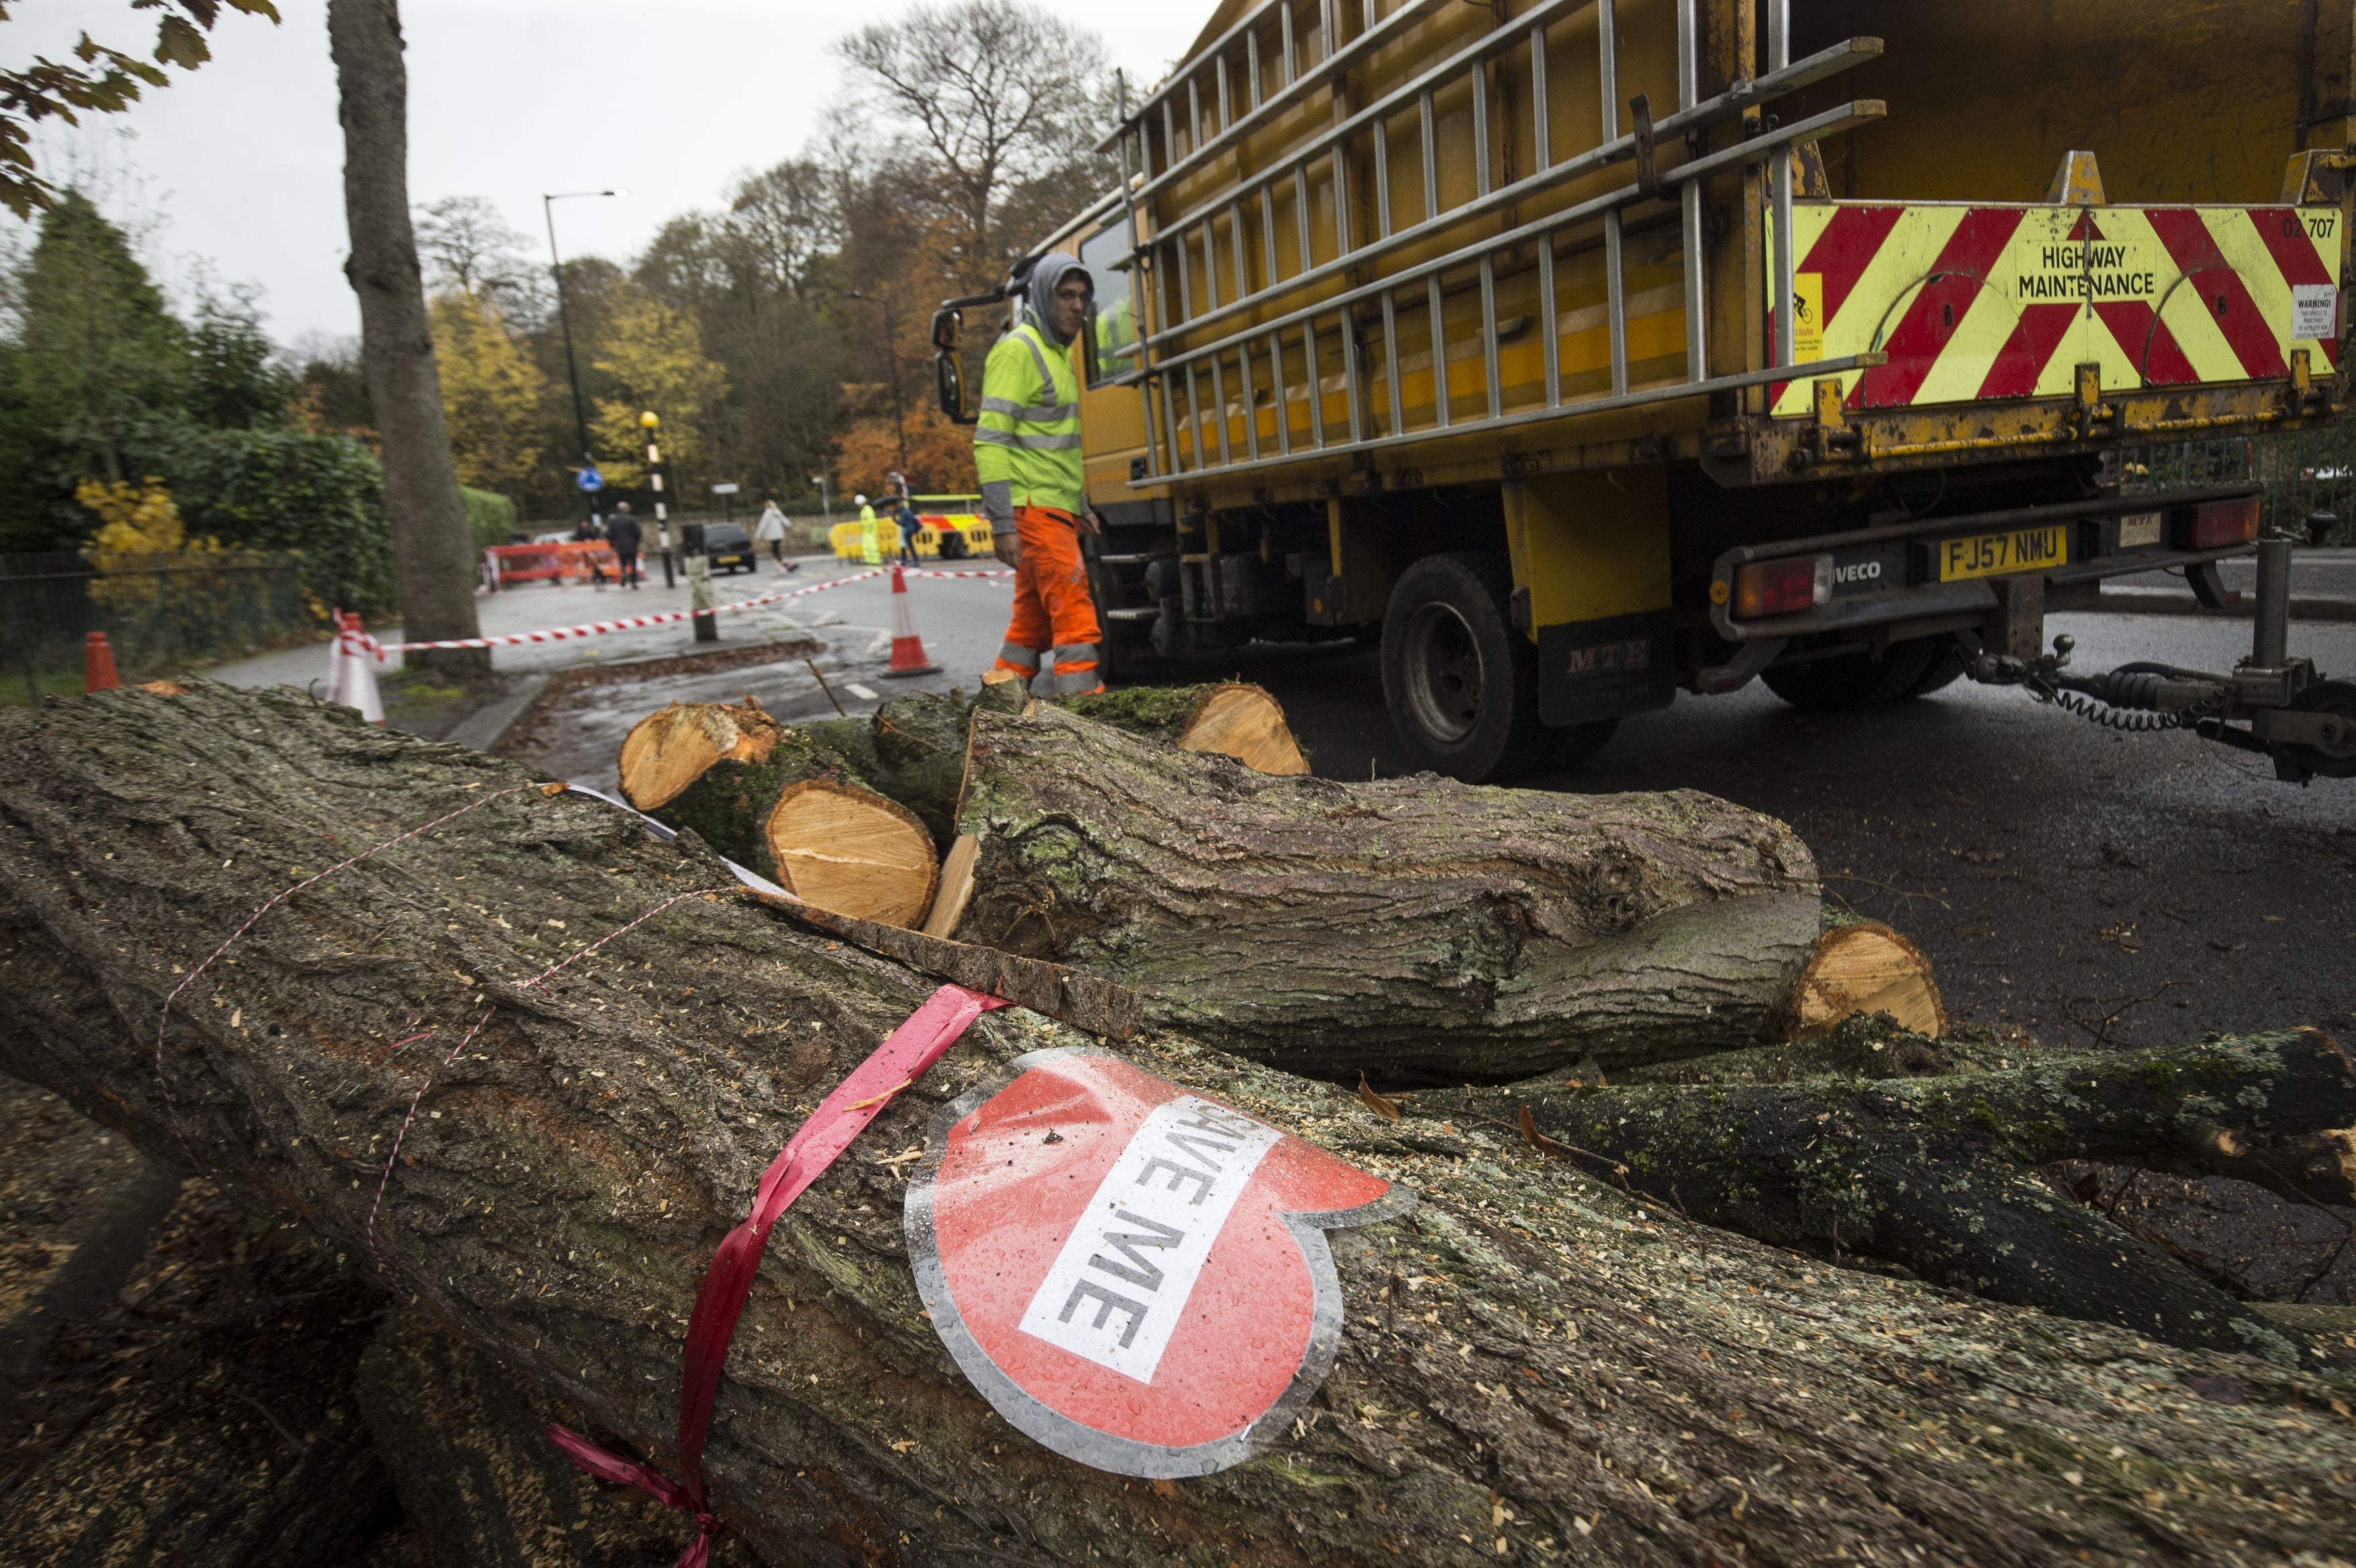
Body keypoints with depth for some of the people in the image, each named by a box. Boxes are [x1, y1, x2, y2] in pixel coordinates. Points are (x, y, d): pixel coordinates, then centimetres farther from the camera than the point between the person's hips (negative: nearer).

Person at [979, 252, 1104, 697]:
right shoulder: (1017, 350, -10)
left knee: (1032, 624, 12)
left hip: (1054, 510, 10)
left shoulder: (1057, 352, 21)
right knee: (1075, 615, -14)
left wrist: (1080, 505, 24)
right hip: (1033, 510, -10)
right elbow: (990, 441, -17)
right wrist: (1002, 523, -24)